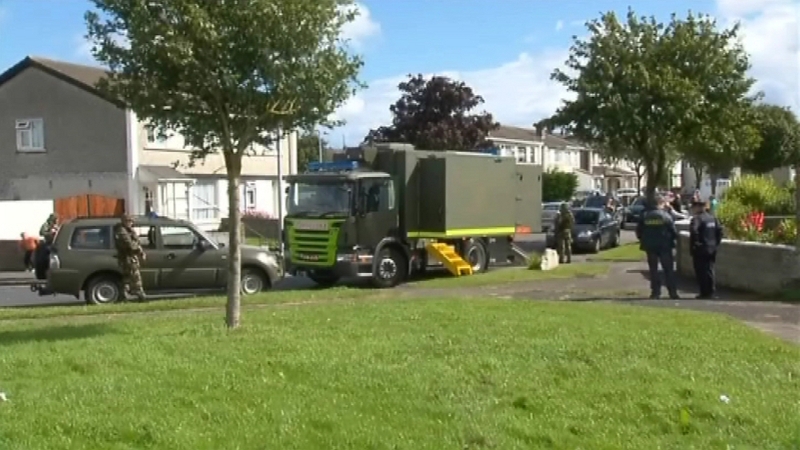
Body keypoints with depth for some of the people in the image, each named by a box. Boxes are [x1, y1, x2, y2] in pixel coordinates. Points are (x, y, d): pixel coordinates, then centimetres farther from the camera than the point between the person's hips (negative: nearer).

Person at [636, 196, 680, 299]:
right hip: (664, 245, -2)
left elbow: (638, 231, 4)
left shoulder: (645, 216, 2)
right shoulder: (666, 216, -7)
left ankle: (655, 292, 5)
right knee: (668, 269, 5)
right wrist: (673, 239, 13)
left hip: (650, 246, 2)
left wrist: (643, 241, 16)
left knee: (653, 270, 8)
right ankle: (673, 292, 5)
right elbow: (673, 231, -6)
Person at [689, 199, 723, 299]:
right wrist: (716, 243, 12)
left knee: (701, 272, 0)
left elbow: (694, 234, -26)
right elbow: (719, 230, 8)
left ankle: (704, 293, 2)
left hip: (700, 250, -7)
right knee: (709, 270, 14)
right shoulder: (713, 218, 9)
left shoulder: (697, 219, -14)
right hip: (712, 249, 7)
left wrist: (692, 247, -16)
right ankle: (711, 292, 17)